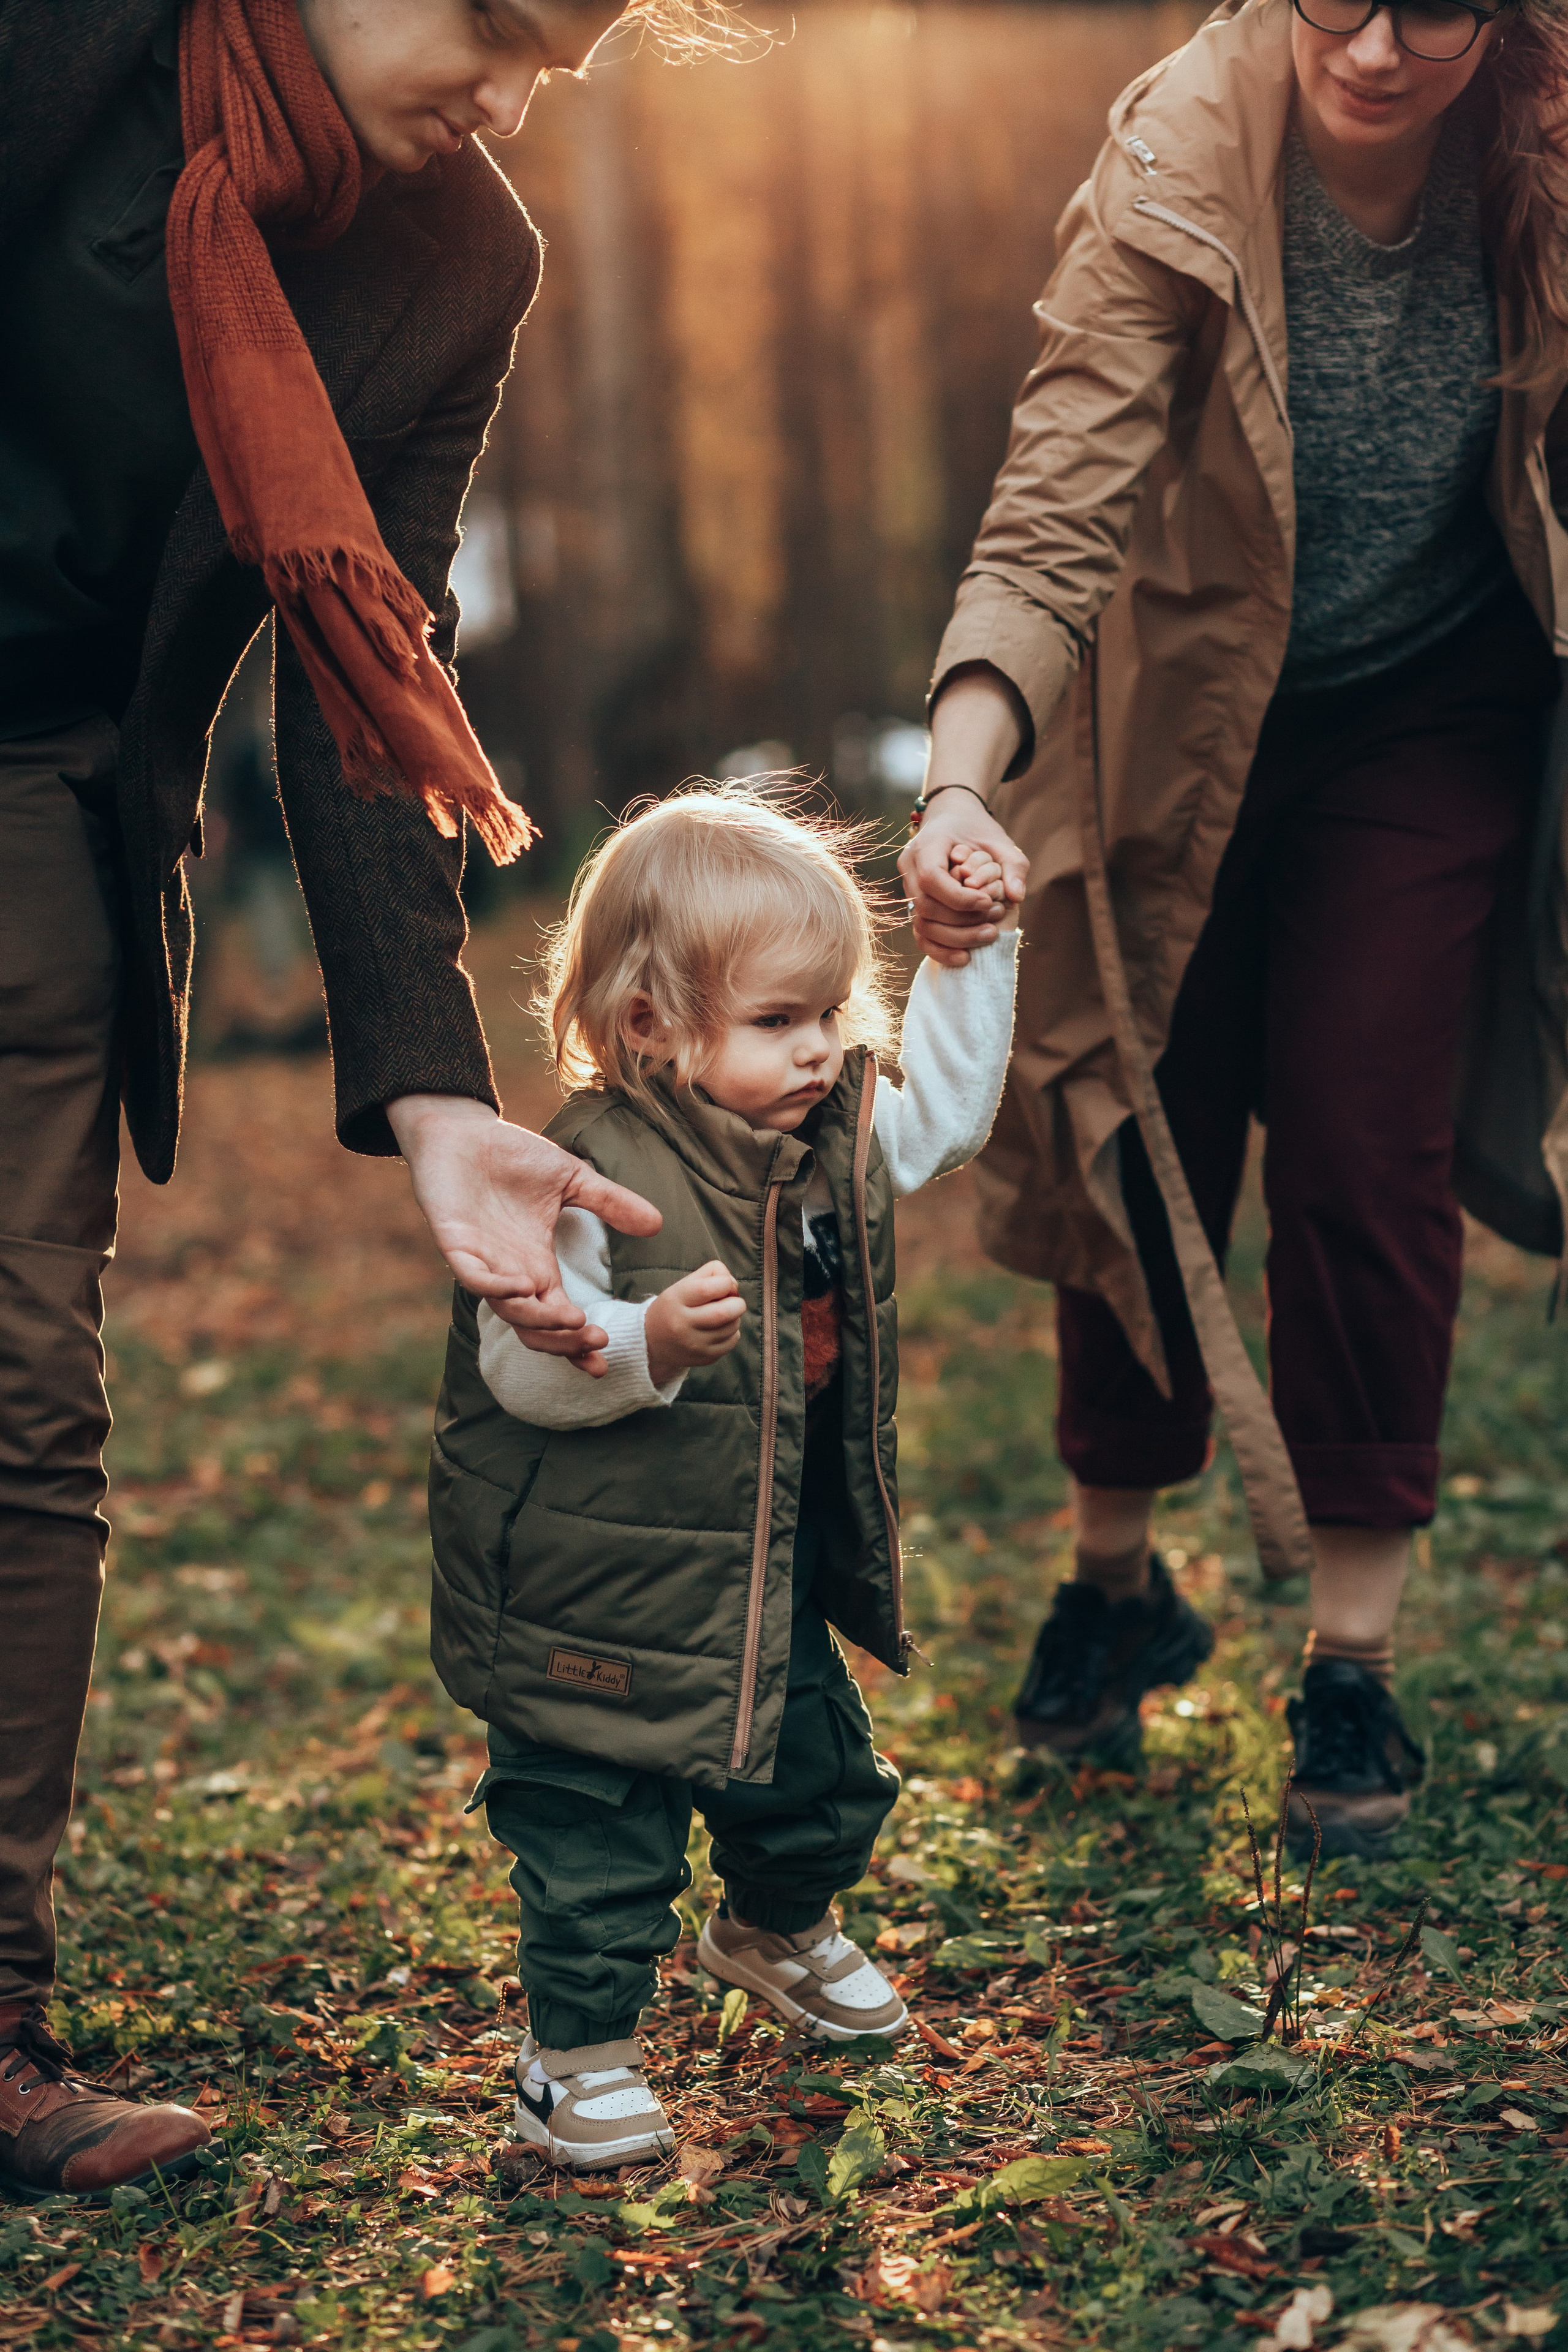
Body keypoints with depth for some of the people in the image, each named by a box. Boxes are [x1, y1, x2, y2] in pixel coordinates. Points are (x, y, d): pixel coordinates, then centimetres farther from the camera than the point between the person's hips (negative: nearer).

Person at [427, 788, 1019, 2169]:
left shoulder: (835, 1138, -1)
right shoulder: (595, 1176, -25)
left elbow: (944, 1109, 17)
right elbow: (520, 1367, -26)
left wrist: (971, 955, 9)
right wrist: (645, 1344, -44)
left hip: (772, 1582, 8)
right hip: (602, 1604, -7)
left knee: (820, 1778, 23)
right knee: (600, 1836, 2)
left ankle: (779, 1934, 52)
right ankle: (579, 2052, 21)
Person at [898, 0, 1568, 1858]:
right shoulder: (1173, 179, -26)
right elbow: (1059, 506, -34)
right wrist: (963, 770, -49)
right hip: (1190, 716, 0)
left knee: (1366, 1150, -5)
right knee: (1142, 1139, 5)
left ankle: (1352, 1667, 8)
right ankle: (1116, 1582, 29)